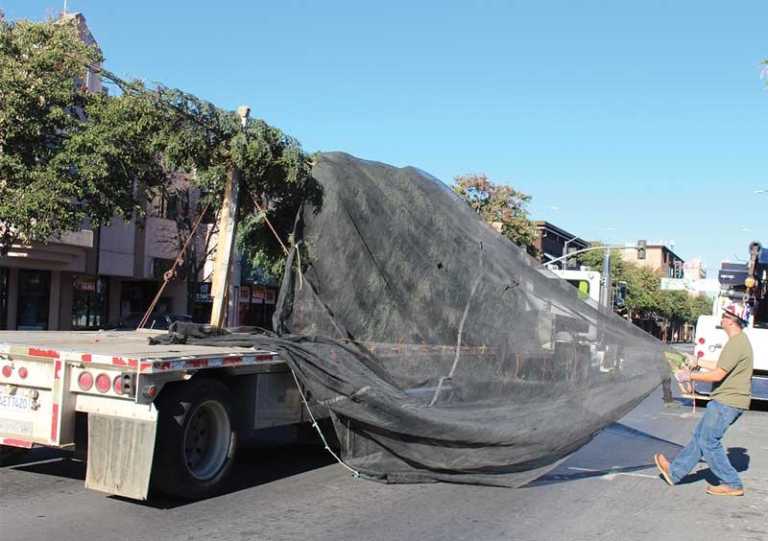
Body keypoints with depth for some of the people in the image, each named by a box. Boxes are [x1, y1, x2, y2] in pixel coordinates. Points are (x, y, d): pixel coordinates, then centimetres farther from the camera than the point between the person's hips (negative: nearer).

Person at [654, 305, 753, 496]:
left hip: (727, 402, -10)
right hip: (729, 400, 10)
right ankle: (675, 471, 22)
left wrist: (690, 376, -10)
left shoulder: (736, 343, -19)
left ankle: (731, 484, 6)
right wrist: (698, 363, 25)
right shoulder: (740, 340, 14)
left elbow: (718, 375, -21)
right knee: (700, 436, 14)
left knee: (708, 441, -3)